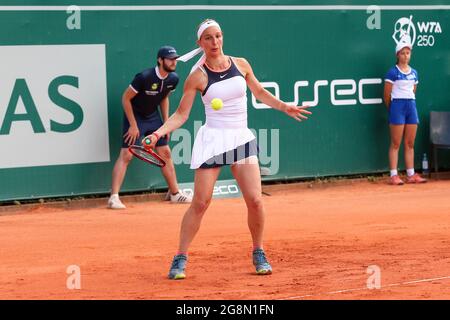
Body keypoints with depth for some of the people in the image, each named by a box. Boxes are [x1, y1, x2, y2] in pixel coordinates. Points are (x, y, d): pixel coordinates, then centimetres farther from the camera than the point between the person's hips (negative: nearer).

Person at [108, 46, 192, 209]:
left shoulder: (173, 79, -8)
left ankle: (175, 193, 20)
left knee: (165, 153, 8)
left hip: (153, 116, 7)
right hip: (135, 116, -6)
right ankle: (114, 197, -16)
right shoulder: (144, 77, -27)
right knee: (126, 155, -14)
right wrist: (133, 125, -18)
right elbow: (126, 98, -18)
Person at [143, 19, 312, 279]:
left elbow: (260, 93, 20)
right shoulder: (197, 77, -5)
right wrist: (159, 132, -17)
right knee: (200, 202, -7)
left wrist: (286, 107, 14)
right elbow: (181, 115, -3)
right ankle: (180, 259, 4)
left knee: (255, 200, -6)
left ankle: (259, 254, 14)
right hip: (212, 140, -3)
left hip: (241, 138, 3)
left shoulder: (241, 64, 4)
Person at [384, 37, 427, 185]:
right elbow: (387, 95, -4)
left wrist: (409, 103, 10)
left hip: (411, 106, 6)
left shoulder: (414, 73, 12)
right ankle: (394, 175, -3)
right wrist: (392, 109, 4)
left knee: (410, 144, 7)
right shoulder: (393, 72, -6)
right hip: (397, 106, -6)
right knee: (396, 144, -4)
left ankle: (411, 175, 11)